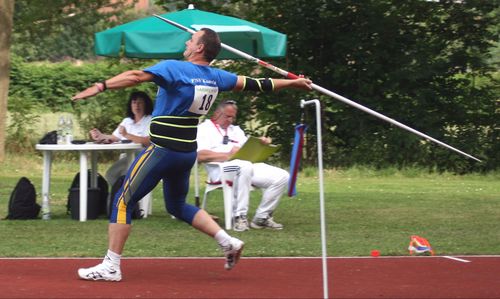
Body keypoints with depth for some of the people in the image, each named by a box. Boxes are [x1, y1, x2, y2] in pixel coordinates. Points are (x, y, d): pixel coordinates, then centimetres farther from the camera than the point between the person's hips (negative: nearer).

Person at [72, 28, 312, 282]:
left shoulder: (174, 68, -13)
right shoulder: (216, 77, 6)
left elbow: (136, 77, -27)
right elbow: (253, 84, 16)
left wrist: (100, 87, -32)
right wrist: (293, 82, 29)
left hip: (162, 150, -7)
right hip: (188, 153, 7)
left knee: (123, 201, -1)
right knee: (177, 206, 26)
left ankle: (110, 266, -4)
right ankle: (228, 241, 16)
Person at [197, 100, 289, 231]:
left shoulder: (236, 130, 32)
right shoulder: (204, 128, 8)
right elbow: (200, 155, -9)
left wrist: (261, 144, 2)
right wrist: (228, 155, -17)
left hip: (248, 165, 7)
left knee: (282, 176, -11)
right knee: (244, 166, -41)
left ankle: (261, 217, -4)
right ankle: (240, 217, -35)